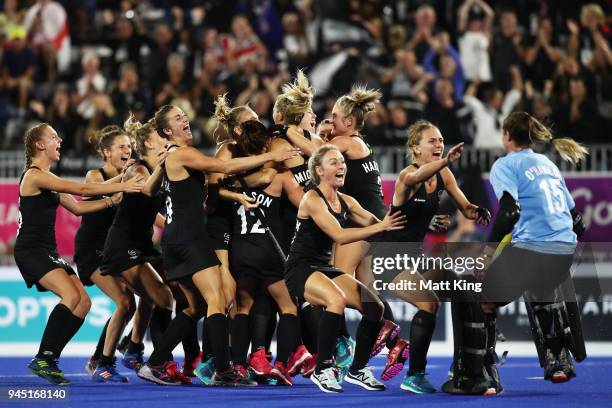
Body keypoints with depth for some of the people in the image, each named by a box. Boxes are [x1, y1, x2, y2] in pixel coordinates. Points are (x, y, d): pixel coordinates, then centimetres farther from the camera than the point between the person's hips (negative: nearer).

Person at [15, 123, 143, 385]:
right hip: (31, 251, -10)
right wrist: (123, 187, -14)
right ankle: (42, 359, -21)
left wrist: (112, 200, 12)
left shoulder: (48, 180, 18)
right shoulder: (34, 175, -13)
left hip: (48, 252, 10)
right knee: (71, 296, -26)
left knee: (83, 302, 2)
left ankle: (49, 359, 4)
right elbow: (81, 189, -17)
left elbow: (78, 207, 22)